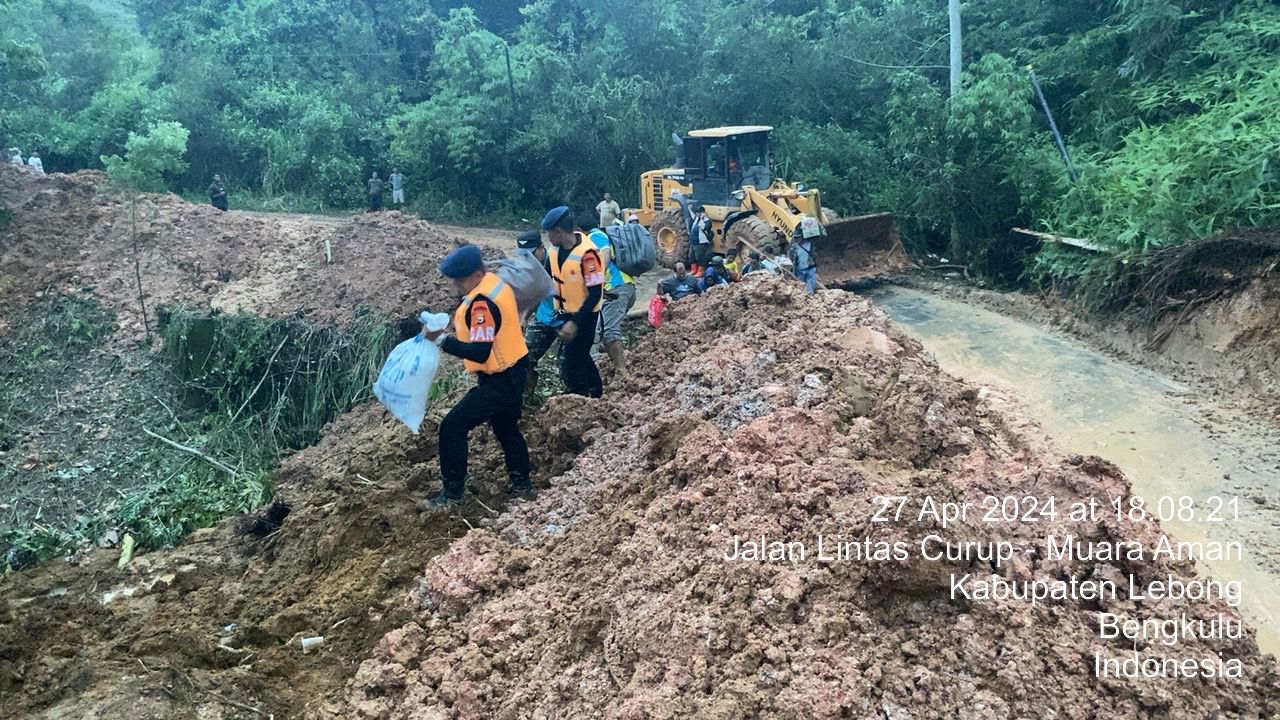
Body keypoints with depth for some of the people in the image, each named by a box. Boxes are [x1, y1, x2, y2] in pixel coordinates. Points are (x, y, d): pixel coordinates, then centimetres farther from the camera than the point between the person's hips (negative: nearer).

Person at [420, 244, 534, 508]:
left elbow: (480, 353, -30)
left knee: (453, 427, -3)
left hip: (498, 380, -10)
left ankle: (453, 492, 6)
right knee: (507, 429, 23)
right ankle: (521, 485, 33)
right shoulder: (497, 283, 3)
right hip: (512, 373, 10)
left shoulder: (482, 302, -26)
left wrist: (441, 339, -28)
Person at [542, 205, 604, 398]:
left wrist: (575, 323, -27)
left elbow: (595, 294, -26)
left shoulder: (586, 253, -28)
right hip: (565, 313, 8)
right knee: (580, 357, 21)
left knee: (570, 366, -5)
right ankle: (596, 394, 38)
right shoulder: (556, 248, -5)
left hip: (584, 316, -8)